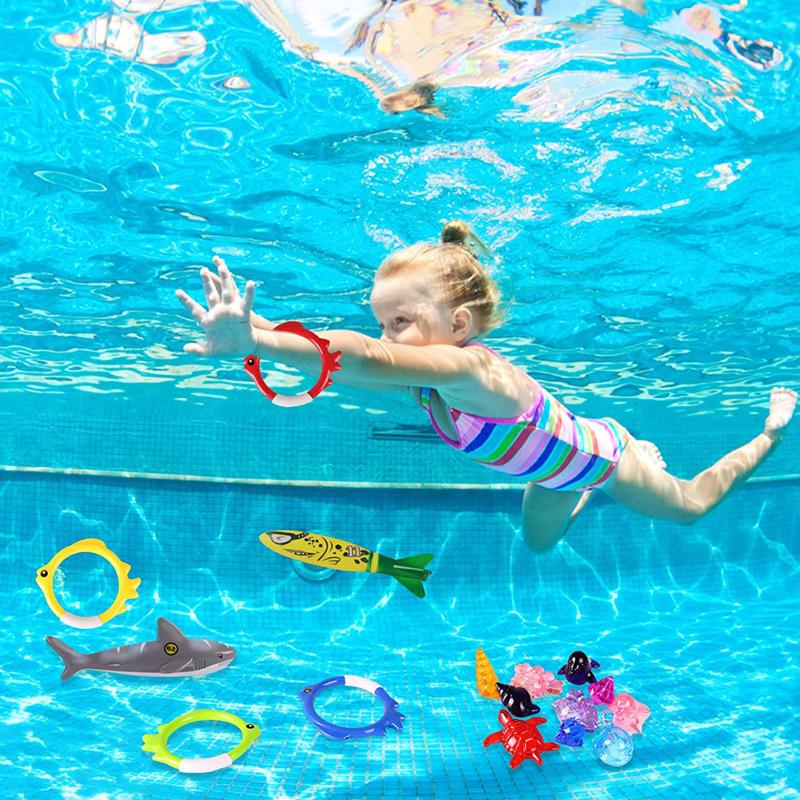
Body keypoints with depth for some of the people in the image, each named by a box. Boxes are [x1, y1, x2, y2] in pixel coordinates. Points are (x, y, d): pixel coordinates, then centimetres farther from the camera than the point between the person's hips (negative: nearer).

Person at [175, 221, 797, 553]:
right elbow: (355, 362, -30)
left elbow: (364, 361, -64)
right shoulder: (425, 378, -22)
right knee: (539, 540, 29)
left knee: (691, 505, 23)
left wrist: (252, 342, -74)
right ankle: (595, 494, 49)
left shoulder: (470, 368, -48)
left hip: (599, 453, -6)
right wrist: (257, 328, -43)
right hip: (557, 459, 6)